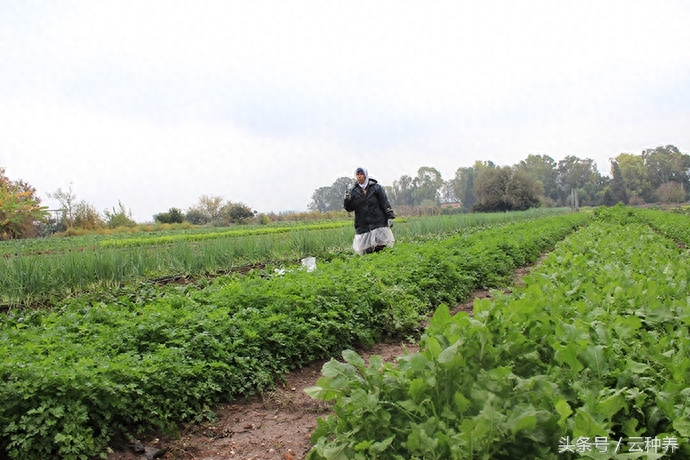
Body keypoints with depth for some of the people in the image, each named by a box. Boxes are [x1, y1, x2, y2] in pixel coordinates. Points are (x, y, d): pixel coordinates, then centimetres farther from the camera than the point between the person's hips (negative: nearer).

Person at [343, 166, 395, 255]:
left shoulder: (376, 188, 4)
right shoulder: (352, 191, 7)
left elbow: (385, 204, 5)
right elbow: (349, 209, 4)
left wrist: (390, 217, -1)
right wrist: (347, 200, -15)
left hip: (378, 223, -1)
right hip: (362, 225, 2)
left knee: (381, 245, -5)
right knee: (362, 250, -2)